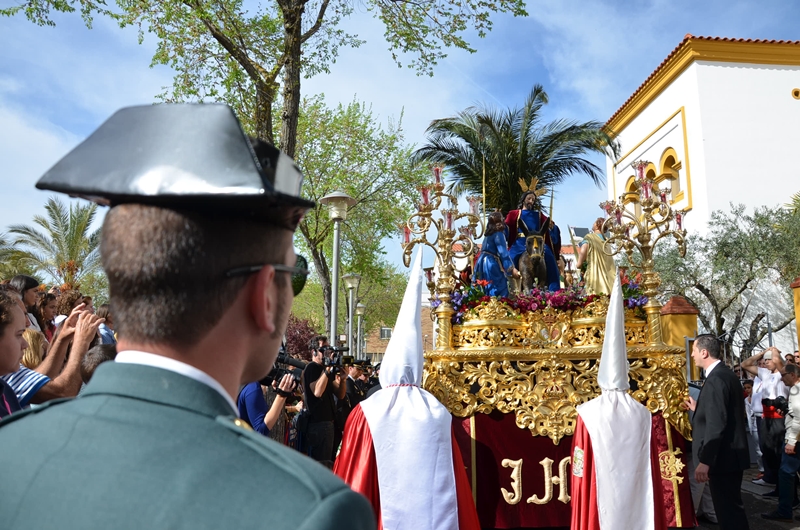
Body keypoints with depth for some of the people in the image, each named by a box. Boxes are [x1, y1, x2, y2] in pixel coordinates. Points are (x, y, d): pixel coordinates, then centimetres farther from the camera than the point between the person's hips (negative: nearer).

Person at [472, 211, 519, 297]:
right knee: (499, 290, -6)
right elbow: (503, 253, -17)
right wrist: (512, 269, -19)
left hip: (483, 262, 9)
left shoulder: (488, 233, 14)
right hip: (492, 263, -9)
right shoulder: (498, 234, -11)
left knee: (486, 289, 11)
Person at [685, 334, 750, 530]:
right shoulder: (724, 374, 11)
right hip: (730, 455, 10)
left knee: (728, 510, -2)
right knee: (731, 507, 19)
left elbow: (716, 425, -26)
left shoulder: (716, 379, -20)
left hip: (722, 457, -10)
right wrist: (698, 409, 19)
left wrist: (705, 461, -25)